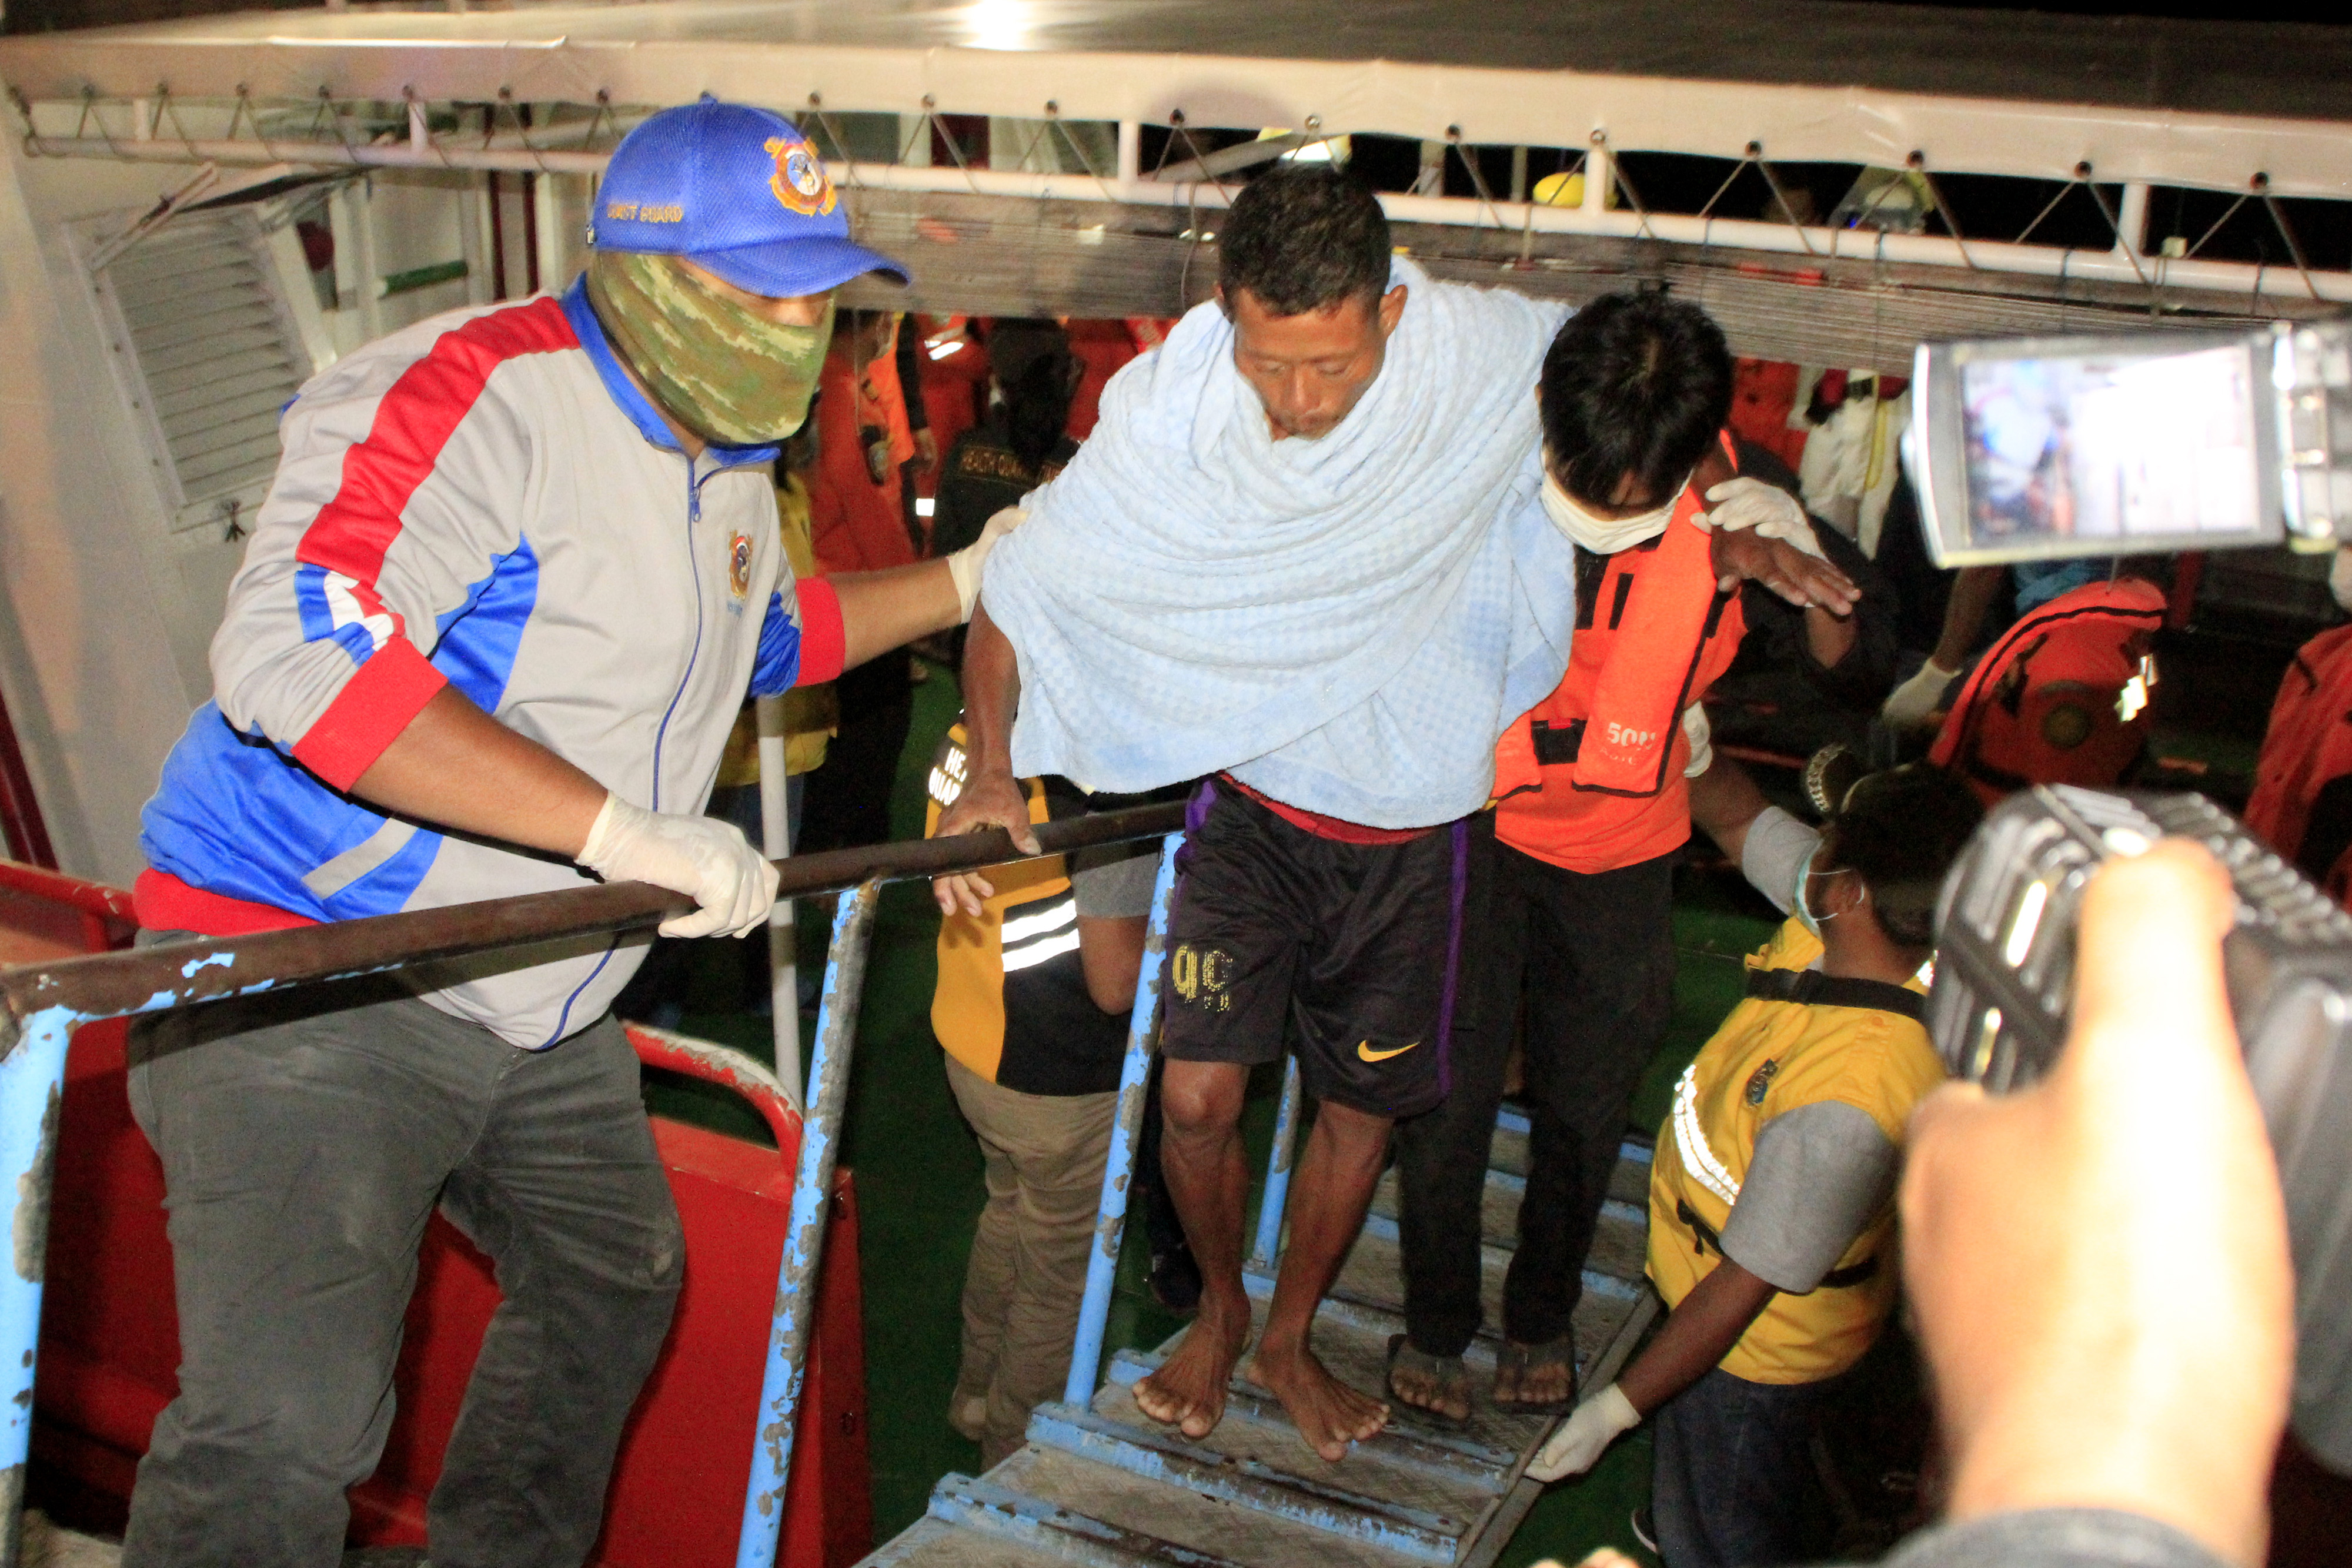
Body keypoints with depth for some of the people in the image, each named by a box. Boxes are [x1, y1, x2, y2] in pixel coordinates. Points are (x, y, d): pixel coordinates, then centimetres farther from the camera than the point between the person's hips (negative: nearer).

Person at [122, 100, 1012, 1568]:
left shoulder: (727, 465, 10)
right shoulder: (477, 397, -21)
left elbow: (771, 630, 33)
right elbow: (297, 652, -36)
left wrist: (968, 582, 32)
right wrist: (624, 830, -35)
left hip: (534, 1002, 10)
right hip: (305, 979, -9)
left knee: (614, 1287, 24)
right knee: (285, 1422, -17)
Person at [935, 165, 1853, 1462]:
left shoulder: (1493, 357, -19)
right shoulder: (1165, 411, -21)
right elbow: (1017, 590, -11)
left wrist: (1727, 529, -9)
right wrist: (992, 767, -23)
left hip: (1409, 820, 1)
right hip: (1252, 798, -1)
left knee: (1362, 1103, 12)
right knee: (1199, 1091, -8)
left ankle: (1289, 1340, 38)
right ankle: (1220, 1307, 25)